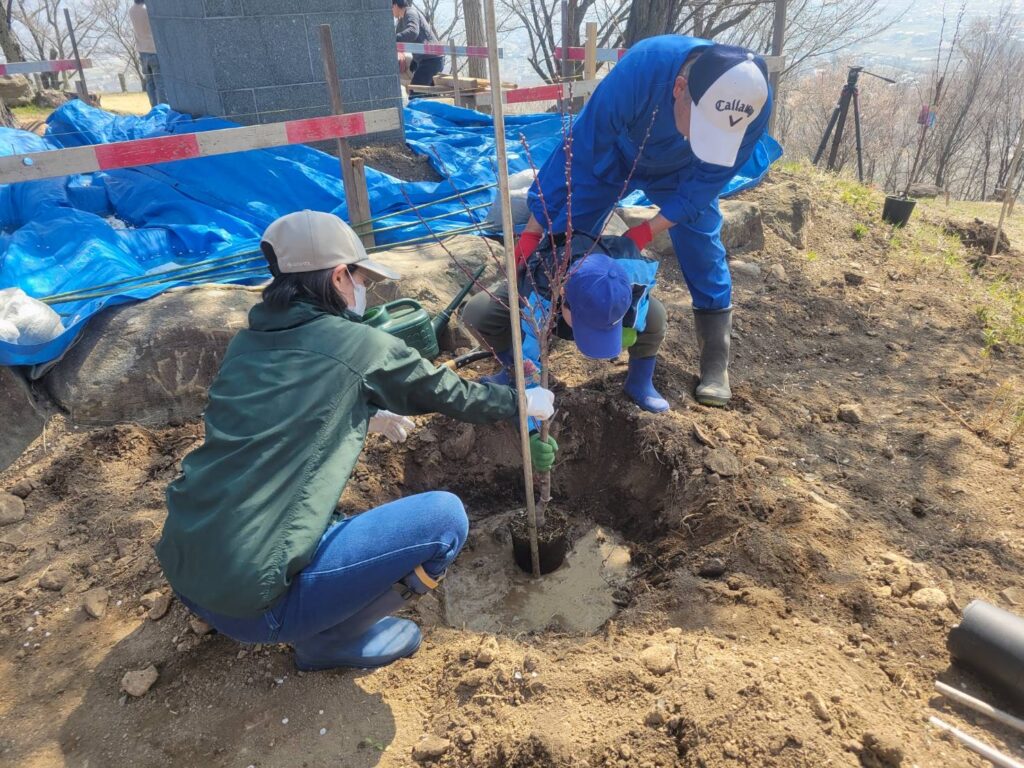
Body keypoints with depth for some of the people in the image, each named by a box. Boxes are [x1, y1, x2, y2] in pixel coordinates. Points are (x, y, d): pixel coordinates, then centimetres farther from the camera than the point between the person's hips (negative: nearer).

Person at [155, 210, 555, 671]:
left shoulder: (248, 342, 9)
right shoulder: (359, 345, -8)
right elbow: (453, 396, 7)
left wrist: (369, 418, 36)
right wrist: (525, 402, 24)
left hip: (181, 572, 8)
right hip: (253, 600, -8)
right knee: (445, 517, -6)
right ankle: (328, 641, 9)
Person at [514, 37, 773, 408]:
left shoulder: (753, 103, -34)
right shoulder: (639, 70, -43)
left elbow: (709, 180, -20)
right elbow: (577, 150, -37)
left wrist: (648, 230, -27)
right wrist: (533, 230, -35)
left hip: (681, 173, 2)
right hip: (613, 154, -1)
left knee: (704, 255, -5)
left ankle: (716, 365, 10)